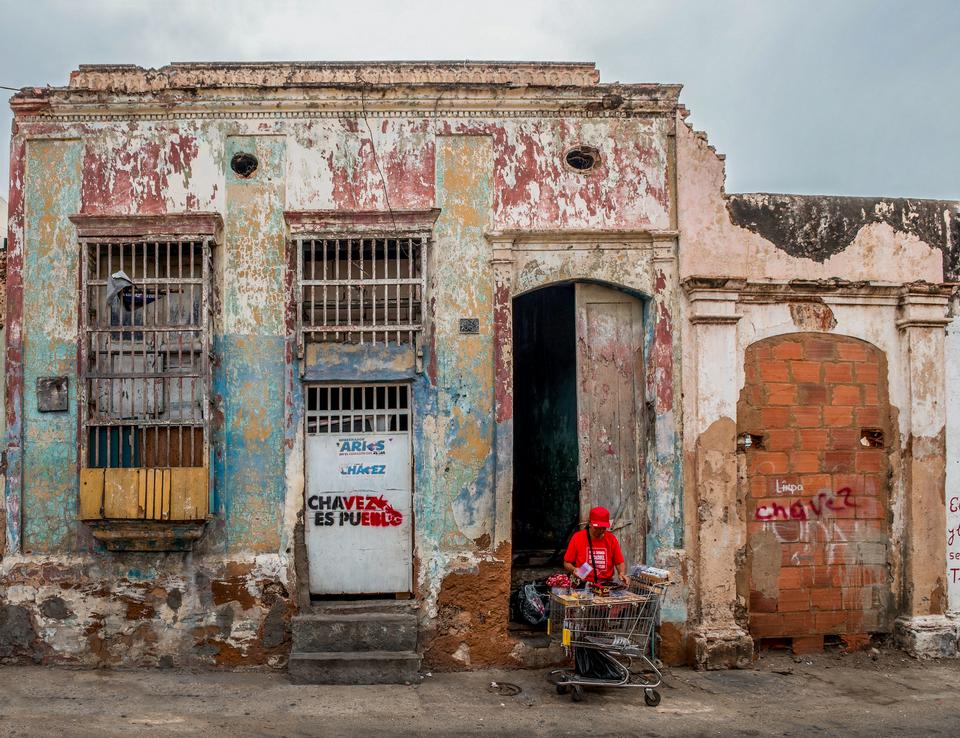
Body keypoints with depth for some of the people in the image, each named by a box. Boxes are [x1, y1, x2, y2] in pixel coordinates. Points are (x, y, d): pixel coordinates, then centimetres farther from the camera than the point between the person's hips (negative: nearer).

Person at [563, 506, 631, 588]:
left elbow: (620, 562, 11)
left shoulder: (612, 539, 6)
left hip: (606, 584, 3)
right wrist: (574, 569, -15)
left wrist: (622, 574, -9)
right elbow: (566, 563, 5)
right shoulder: (577, 537, 0)